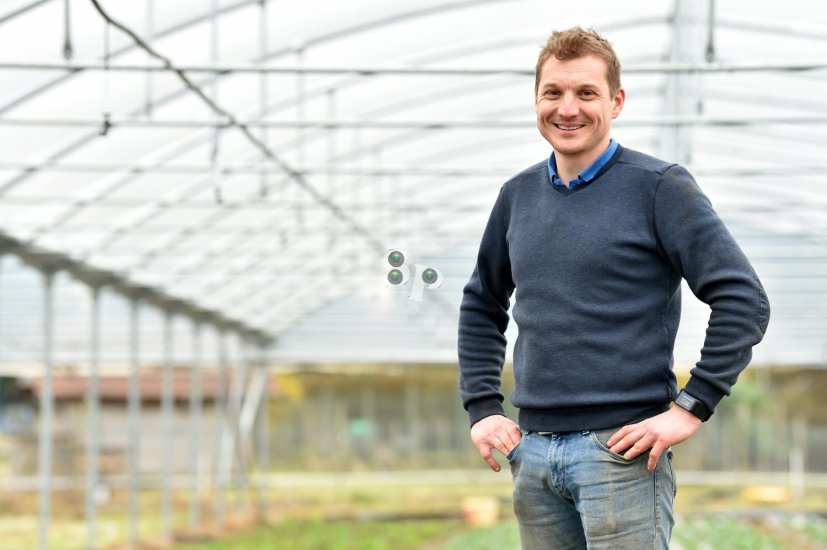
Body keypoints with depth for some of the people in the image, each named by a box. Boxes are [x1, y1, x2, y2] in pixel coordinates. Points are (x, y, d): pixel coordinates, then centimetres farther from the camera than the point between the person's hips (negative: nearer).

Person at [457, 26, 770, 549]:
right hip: (533, 454, 6)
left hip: (621, 452, -5)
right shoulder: (518, 195, 11)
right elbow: (481, 305, 24)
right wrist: (483, 407, 12)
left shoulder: (659, 186, -5)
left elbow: (744, 300, -9)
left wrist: (691, 407, -13)